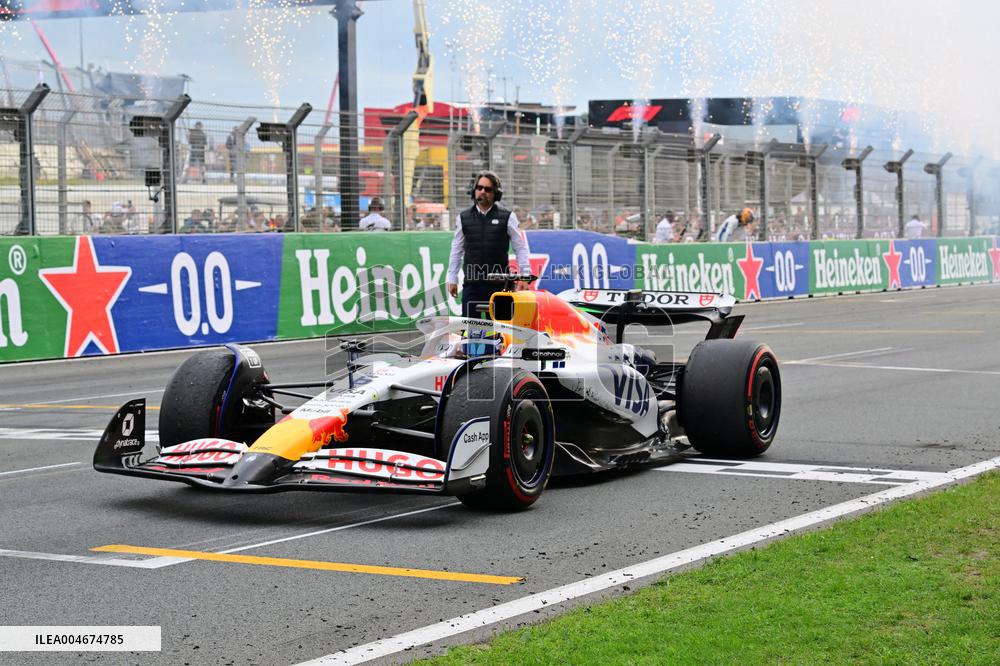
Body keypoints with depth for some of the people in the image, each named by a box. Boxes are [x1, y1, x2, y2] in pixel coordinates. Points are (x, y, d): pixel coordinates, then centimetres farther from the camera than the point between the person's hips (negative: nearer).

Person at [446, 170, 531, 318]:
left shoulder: (507, 217, 3)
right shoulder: (463, 218, 10)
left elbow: (520, 248, 6)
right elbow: (456, 250, 15)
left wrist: (525, 275, -1)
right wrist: (452, 278, 13)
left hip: (499, 284, -1)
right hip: (472, 286, 2)